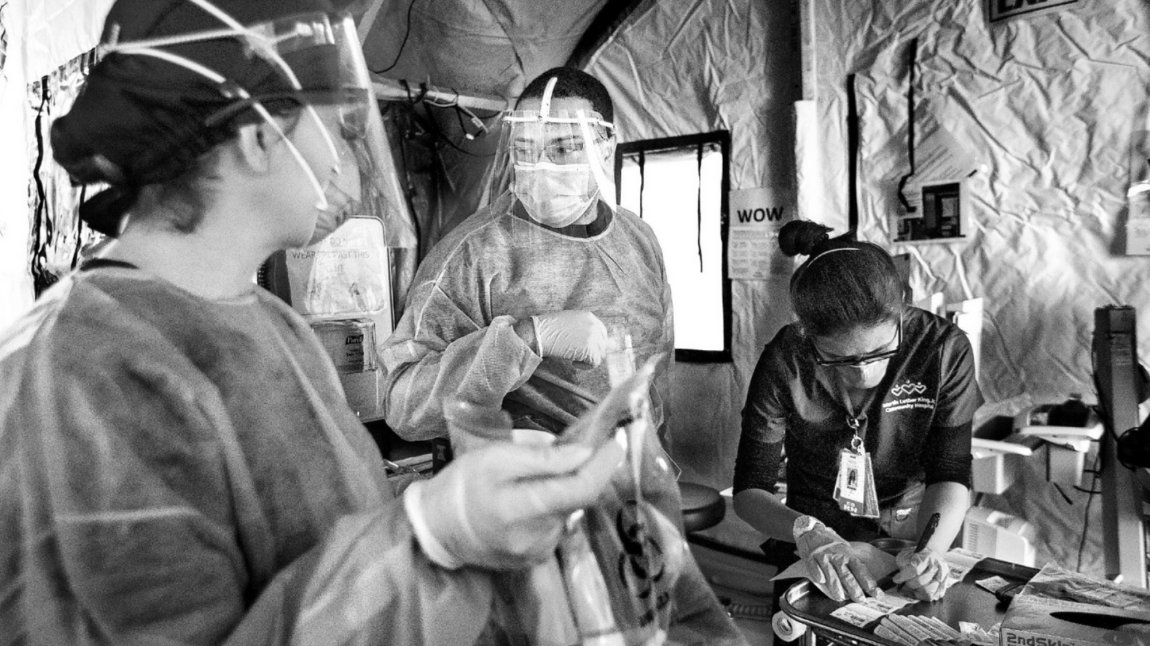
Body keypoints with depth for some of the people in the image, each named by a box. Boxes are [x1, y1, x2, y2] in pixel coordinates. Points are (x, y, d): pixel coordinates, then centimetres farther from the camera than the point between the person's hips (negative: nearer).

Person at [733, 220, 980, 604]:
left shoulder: (944, 350, -16)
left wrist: (932, 550, -29)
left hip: (912, 539, 2)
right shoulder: (785, 362, -20)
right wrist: (805, 532, -36)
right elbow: (749, 490, -16)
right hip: (815, 548, -1)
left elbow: (950, 475, -10)